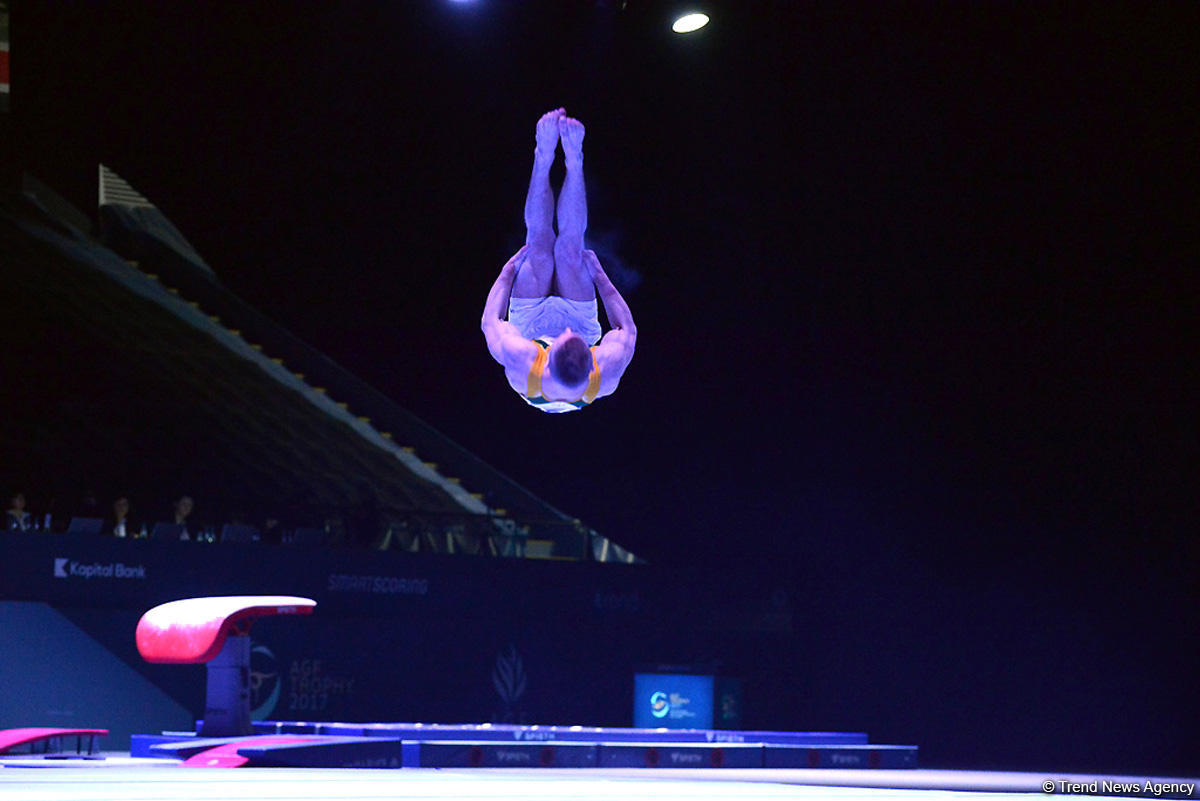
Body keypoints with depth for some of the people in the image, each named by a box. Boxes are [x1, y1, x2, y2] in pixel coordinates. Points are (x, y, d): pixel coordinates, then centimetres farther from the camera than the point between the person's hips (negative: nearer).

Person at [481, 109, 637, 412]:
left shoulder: (520, 366, -49)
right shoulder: (606, 376, -45)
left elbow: (489, 322, -27)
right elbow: (629, 330, -21)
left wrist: (509, 270, -13)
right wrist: (599, 274, -13)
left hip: (530, 325, 0)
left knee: (540, 242, -2)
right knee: (569, 248, -2)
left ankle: (544, 156, 17)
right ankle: (574, 161, 18)